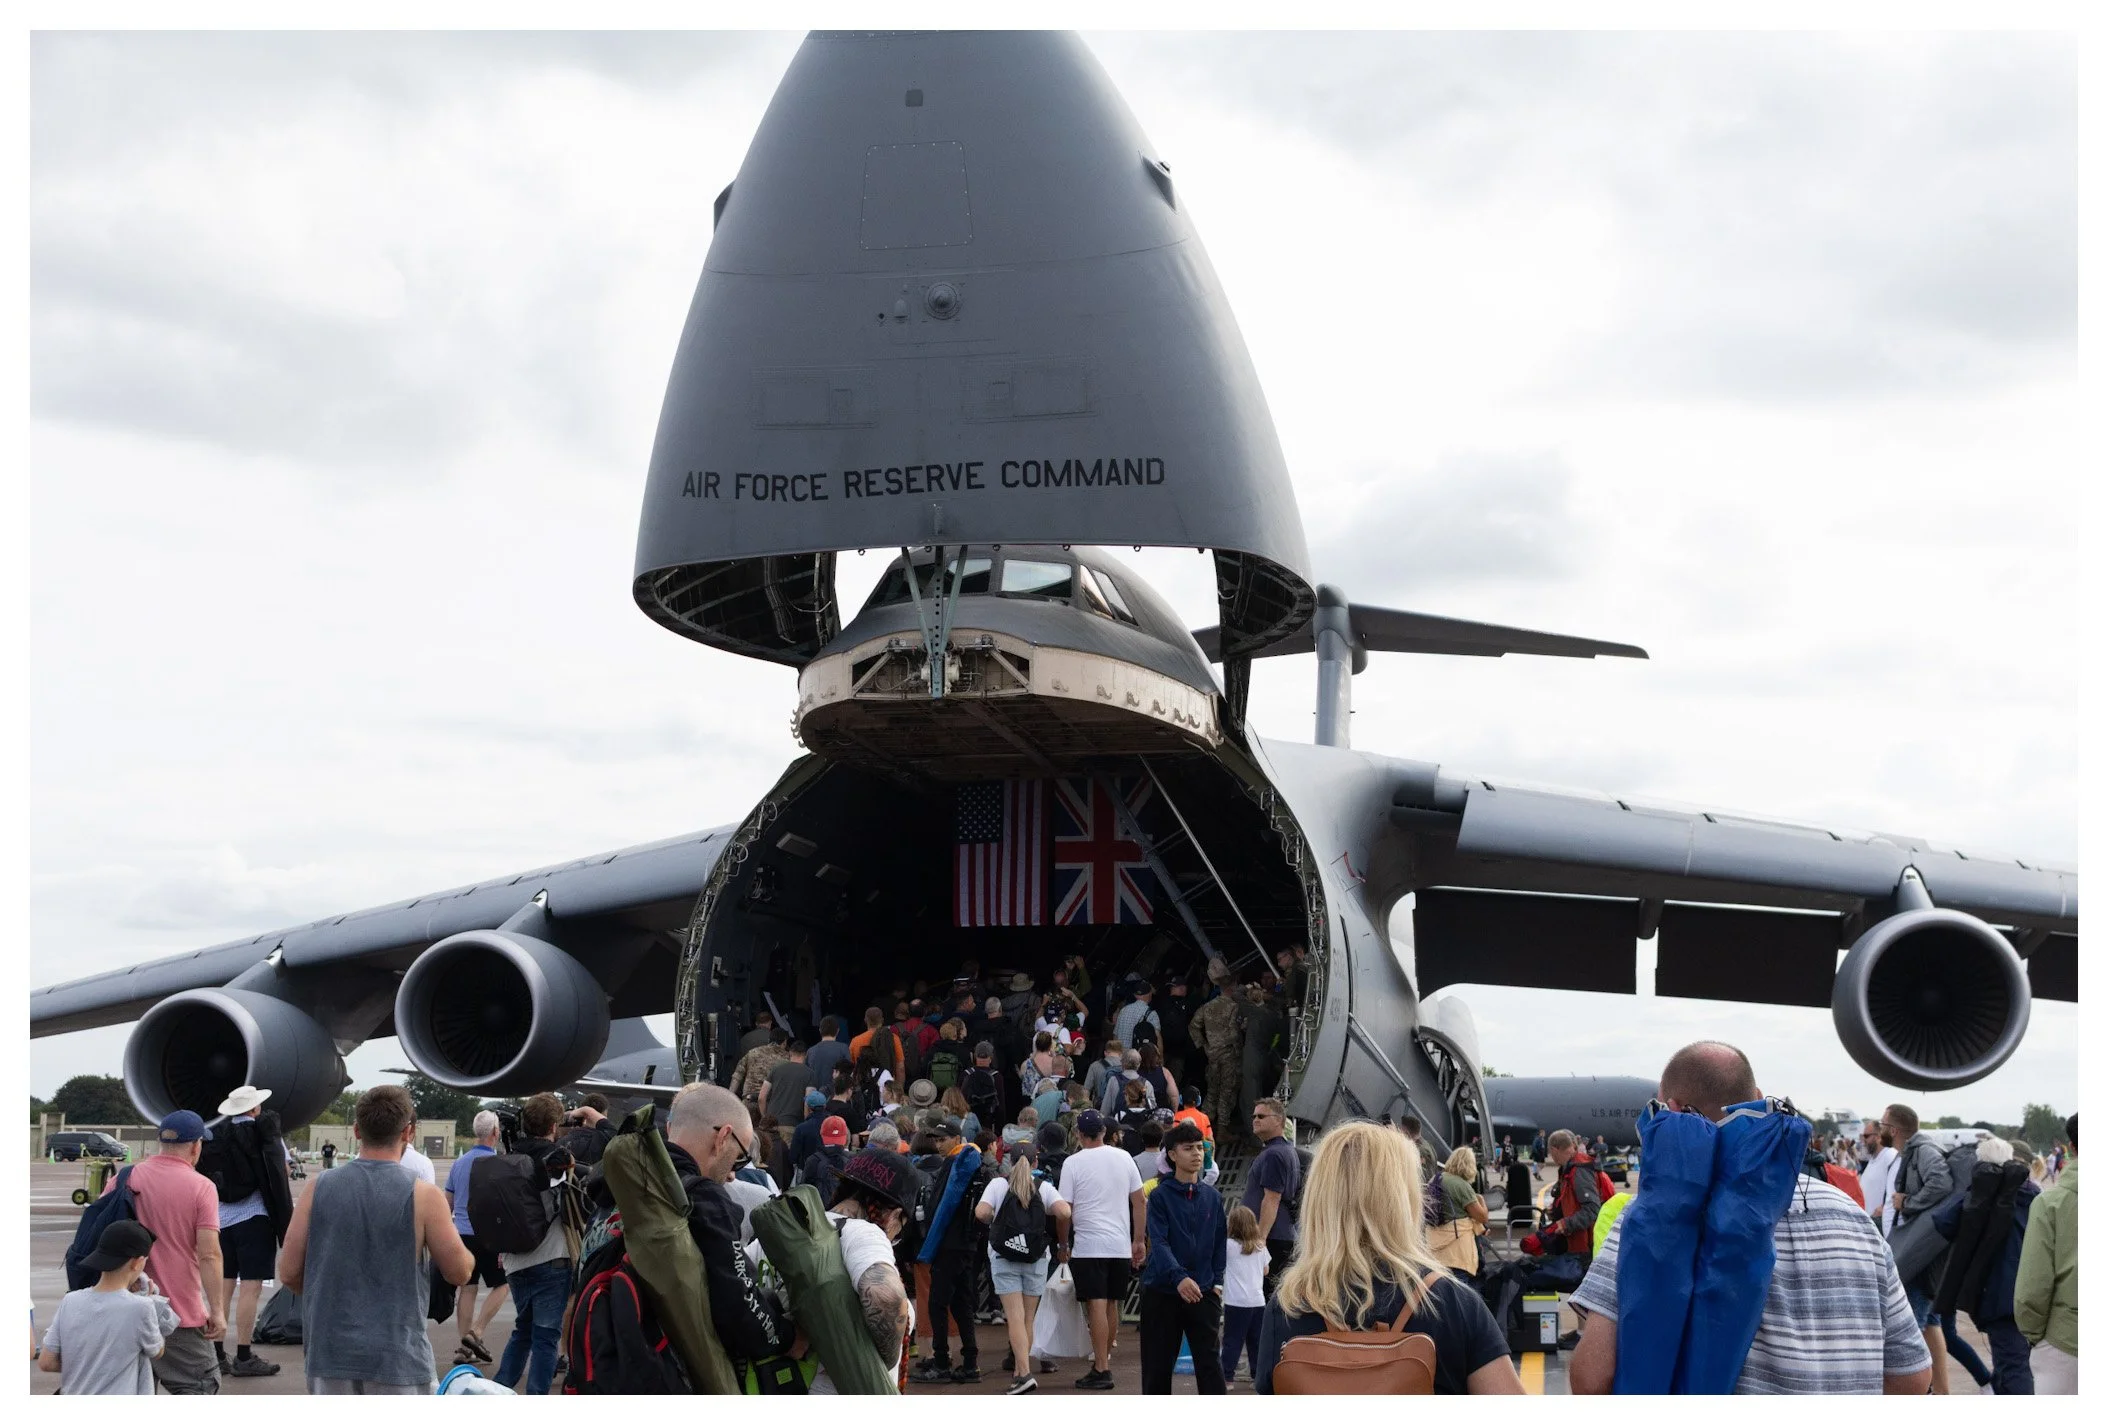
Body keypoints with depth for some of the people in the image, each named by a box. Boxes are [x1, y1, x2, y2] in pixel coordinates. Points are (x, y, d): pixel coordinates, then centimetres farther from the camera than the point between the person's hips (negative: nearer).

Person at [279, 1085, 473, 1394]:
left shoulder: (319, 1189, 0)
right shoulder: (421, 1195, -9)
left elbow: (289, 1272, 3)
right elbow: (459, 1272, -2)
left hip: (329, 1351, 3)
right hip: (397, 1357, -3)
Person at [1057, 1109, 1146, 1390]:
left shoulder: (1073, 1163, -6)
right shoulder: (1123, 1158, 6)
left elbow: (1065, 1209, -5)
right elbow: (1139, 1200, 8)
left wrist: (1064, 1244, 7)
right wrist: (1139, 1240, 15)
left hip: (1089, 1244, -5)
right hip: (1121, 1244, 5)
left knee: (1097, 1306, -7)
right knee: (1112, 1304, 14)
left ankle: (1101, 1370, -9)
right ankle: (1104, 1360, 23)